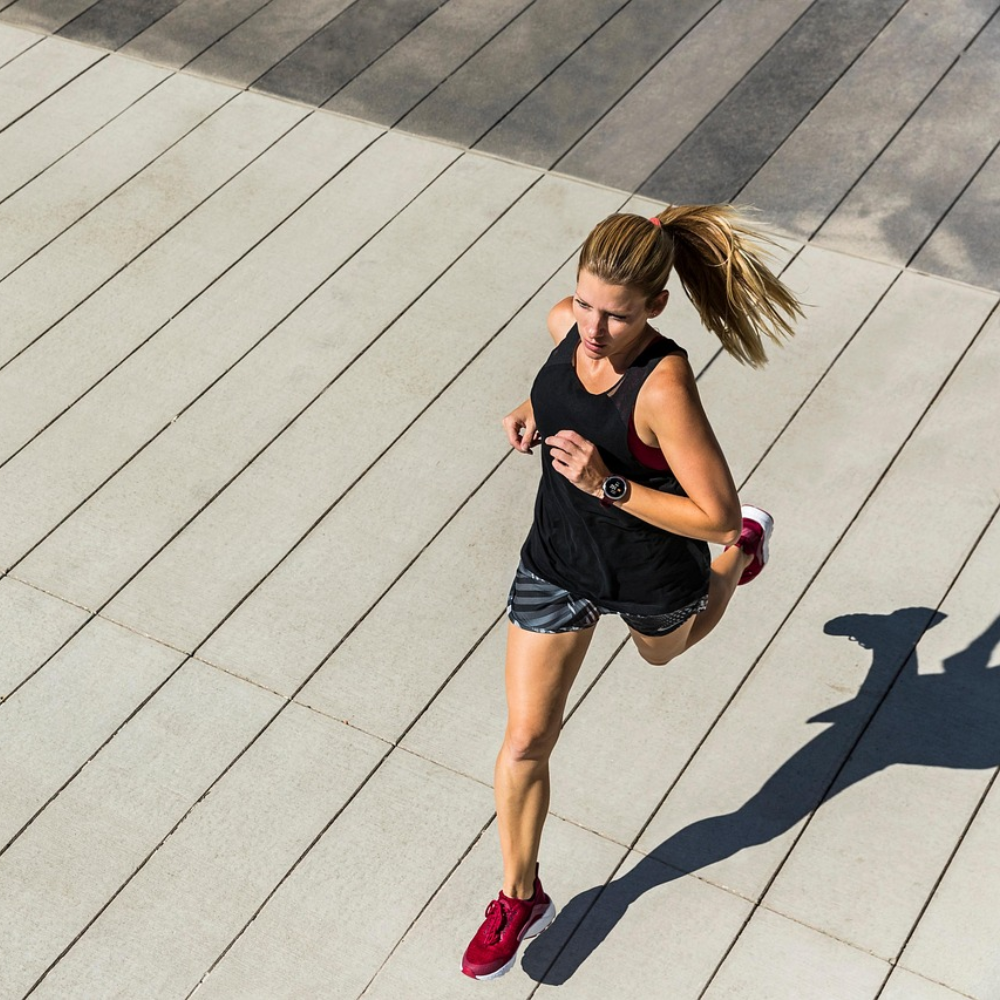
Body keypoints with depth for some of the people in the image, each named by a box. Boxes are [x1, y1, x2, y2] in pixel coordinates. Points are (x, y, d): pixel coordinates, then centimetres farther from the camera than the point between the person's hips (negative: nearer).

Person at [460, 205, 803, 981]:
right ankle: (521, 898, 28)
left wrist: (606, 485, -37)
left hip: (649, 576, -4)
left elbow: (713, 513, -31)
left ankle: (747, 548, 63)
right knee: (526, 740, 6)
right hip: (557, 562, 4)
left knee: (663, 652, 34)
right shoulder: (567, 322, -18)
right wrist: (533, 414, -11)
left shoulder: (665, 387, -37)